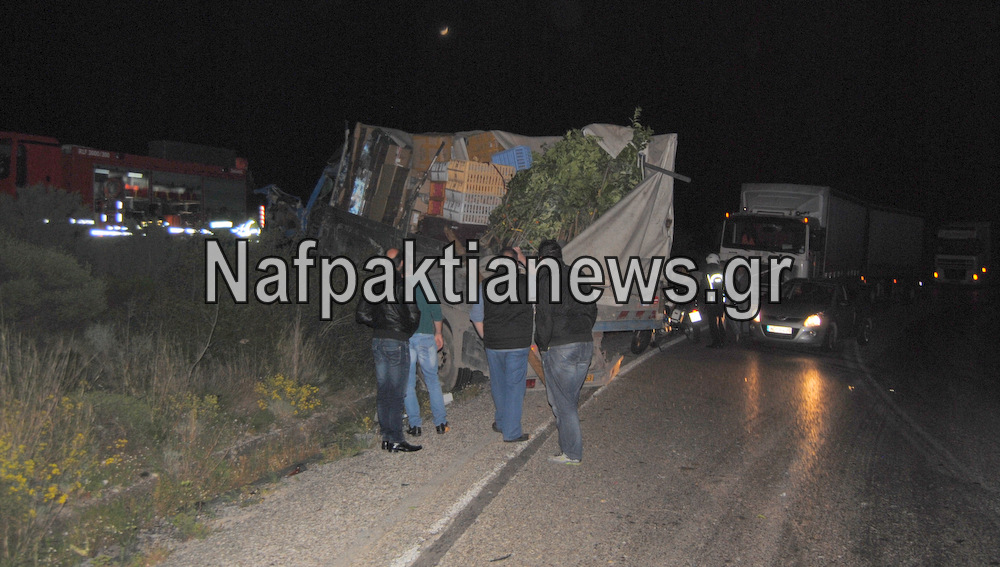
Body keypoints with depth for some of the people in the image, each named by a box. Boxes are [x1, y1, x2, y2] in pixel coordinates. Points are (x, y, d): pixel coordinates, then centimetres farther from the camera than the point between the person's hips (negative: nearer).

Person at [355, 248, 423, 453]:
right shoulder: (403, 285, -12)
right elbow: (414, 315, -11)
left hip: (377, 341, 6)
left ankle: (386, 437, 17)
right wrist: (407, 332, 7)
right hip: (397, 342, -6)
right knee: (396, 392, -2)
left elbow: (361, 315, 8)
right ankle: (395, 440, 0)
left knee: (383, 390, 11)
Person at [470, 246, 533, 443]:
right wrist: (523, 262, 27)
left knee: (499, 384, 18)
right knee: (515, 386, 4)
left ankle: (501, 422, 34)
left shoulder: (486, 286, 0)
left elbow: (476, 317, 4)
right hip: (518, 343, -3)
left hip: (493, 344, 3)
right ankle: (511, 432, 6)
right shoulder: (527, 283, -7)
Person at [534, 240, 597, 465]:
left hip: (559, 347, -7)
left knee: (562, 401, 1)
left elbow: (544, 317, -12)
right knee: (571, 397, 17)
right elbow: (592, 310, 15)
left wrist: (542, 345, -1)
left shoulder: (546, 280, -8)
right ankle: (570, 444, 23)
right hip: (586, 345, 7)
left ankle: (571, 453, 5)